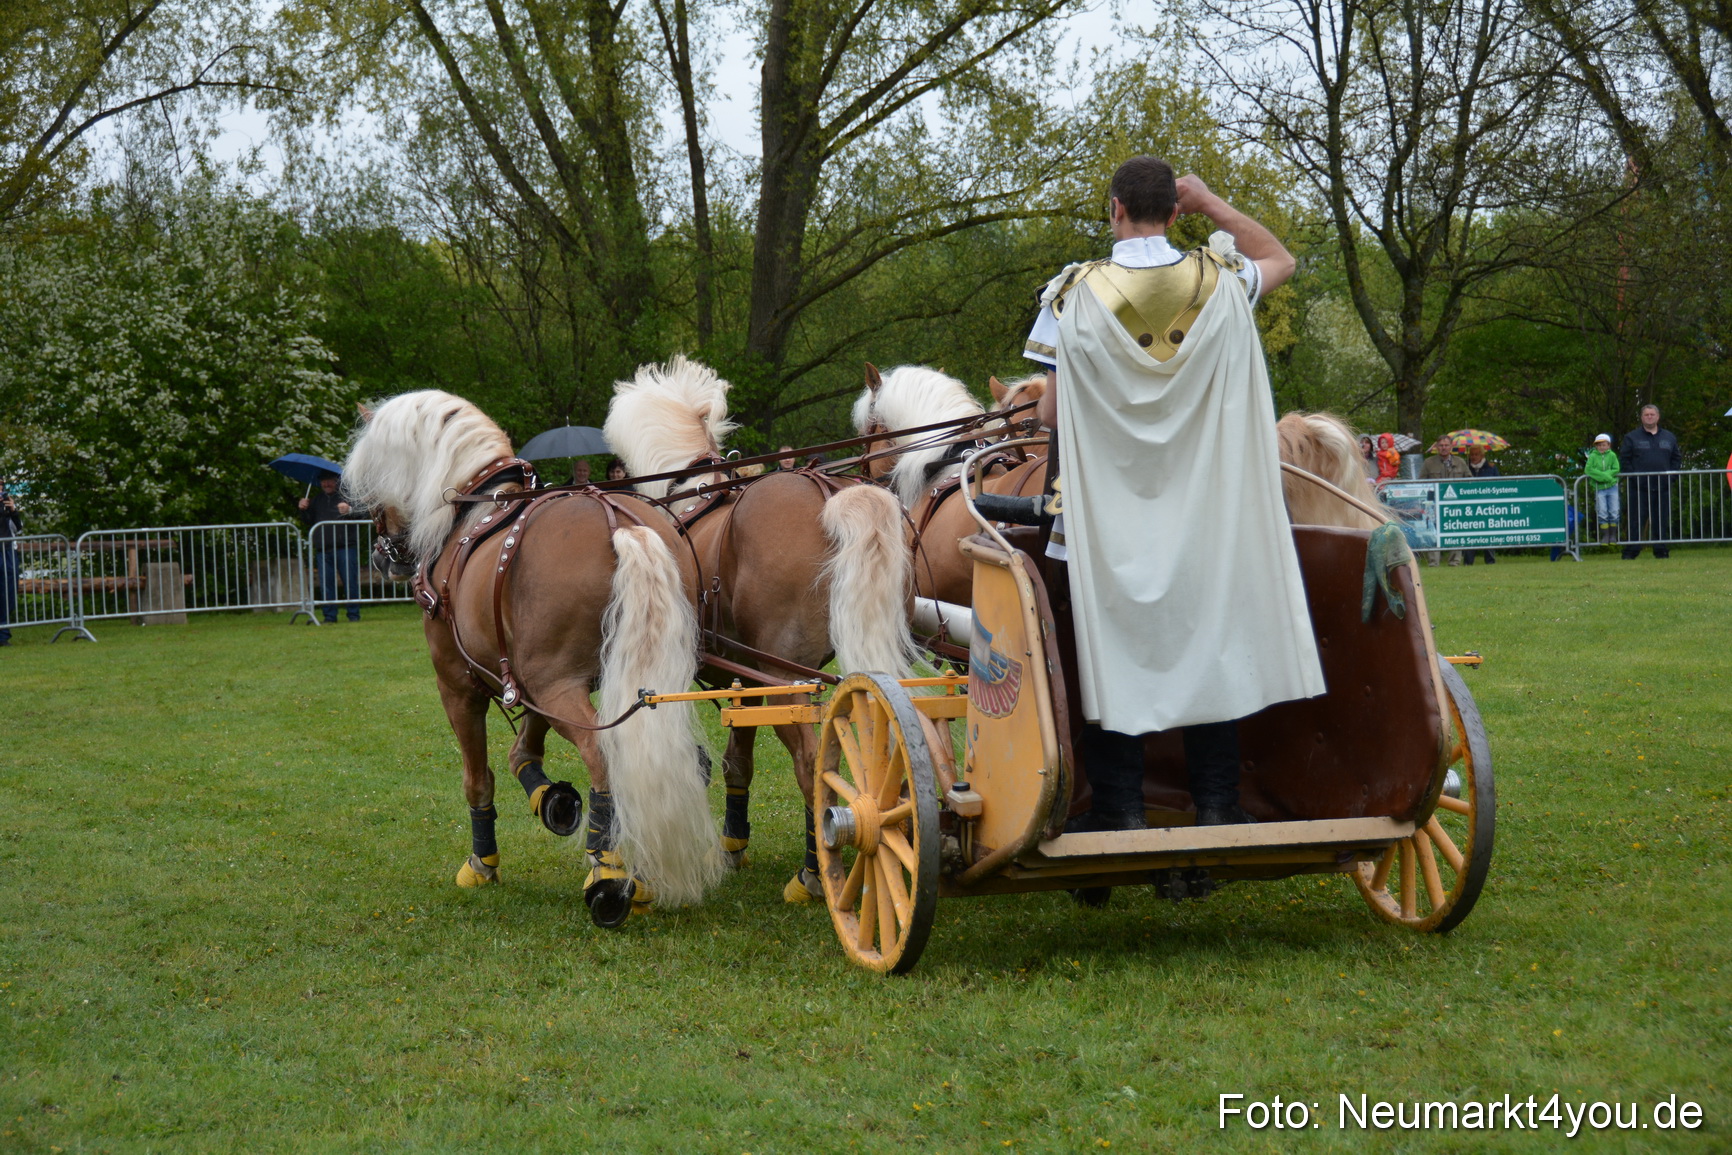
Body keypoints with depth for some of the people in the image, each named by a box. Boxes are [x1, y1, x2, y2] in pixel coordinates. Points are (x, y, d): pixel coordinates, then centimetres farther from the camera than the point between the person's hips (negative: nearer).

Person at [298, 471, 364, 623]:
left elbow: (362, 514, -6)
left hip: (345, 546, -5)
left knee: (350, 582, -2)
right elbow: (308, 521, 24)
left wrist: (349, 511, -23)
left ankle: (354, 614, 5)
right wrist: (304, 510, 6)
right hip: (323, 548, 5)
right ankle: (329, 615, 11)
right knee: (325, 584, 5)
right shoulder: (316, 500, 21)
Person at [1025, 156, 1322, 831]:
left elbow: (1051, 415, -6)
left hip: (1107, 509, -2)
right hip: (1203, 509, 2)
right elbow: (1281, 260, 21)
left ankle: (1119, 807, 9)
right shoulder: (1220, 282, -3)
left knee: (1112, 646, 6)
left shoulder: (1075, 294, -8)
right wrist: (1213, 205, 15)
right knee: (1208, 645, 10)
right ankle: (1216, 802, 13)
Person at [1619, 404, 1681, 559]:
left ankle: (1661, 551, 10)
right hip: (1639, 488, -3)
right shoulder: (1631, 437, 7)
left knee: (1662, 521, 5)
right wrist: (1633, 477, -9)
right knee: (1635, 521, -5)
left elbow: (1677, 459, 17)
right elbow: (1624, 459, 2)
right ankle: (1630, 552, -5)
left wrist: (1670, 475, 1)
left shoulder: (1669, 437, 16)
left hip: (1663, 488, 3)